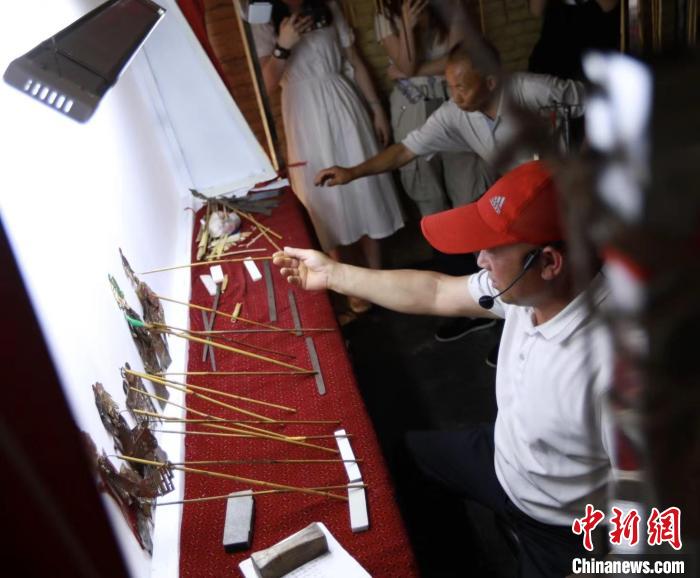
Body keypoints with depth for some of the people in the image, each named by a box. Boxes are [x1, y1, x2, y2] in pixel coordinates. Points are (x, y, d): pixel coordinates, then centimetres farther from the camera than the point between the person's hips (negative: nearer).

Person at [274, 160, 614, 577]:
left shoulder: (613, 359, -40)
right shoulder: (528, 286, -17)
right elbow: (435, 293, -3)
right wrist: (332, 273, -1)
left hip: (562, 532, -7)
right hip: (501, 456, 7)